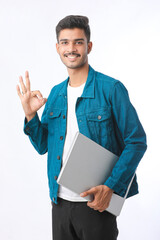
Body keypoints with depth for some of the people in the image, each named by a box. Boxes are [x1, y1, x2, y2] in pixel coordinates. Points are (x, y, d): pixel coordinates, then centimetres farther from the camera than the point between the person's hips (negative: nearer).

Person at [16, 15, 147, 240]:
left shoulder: (111, 89, -9)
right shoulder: (55, 93, 9)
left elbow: (137, 142, -10)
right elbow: (43, 146, 12)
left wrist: (110, 187, -17)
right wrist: (30, 115, -5)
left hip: (97, 203, -5)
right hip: (60, 201, 5)